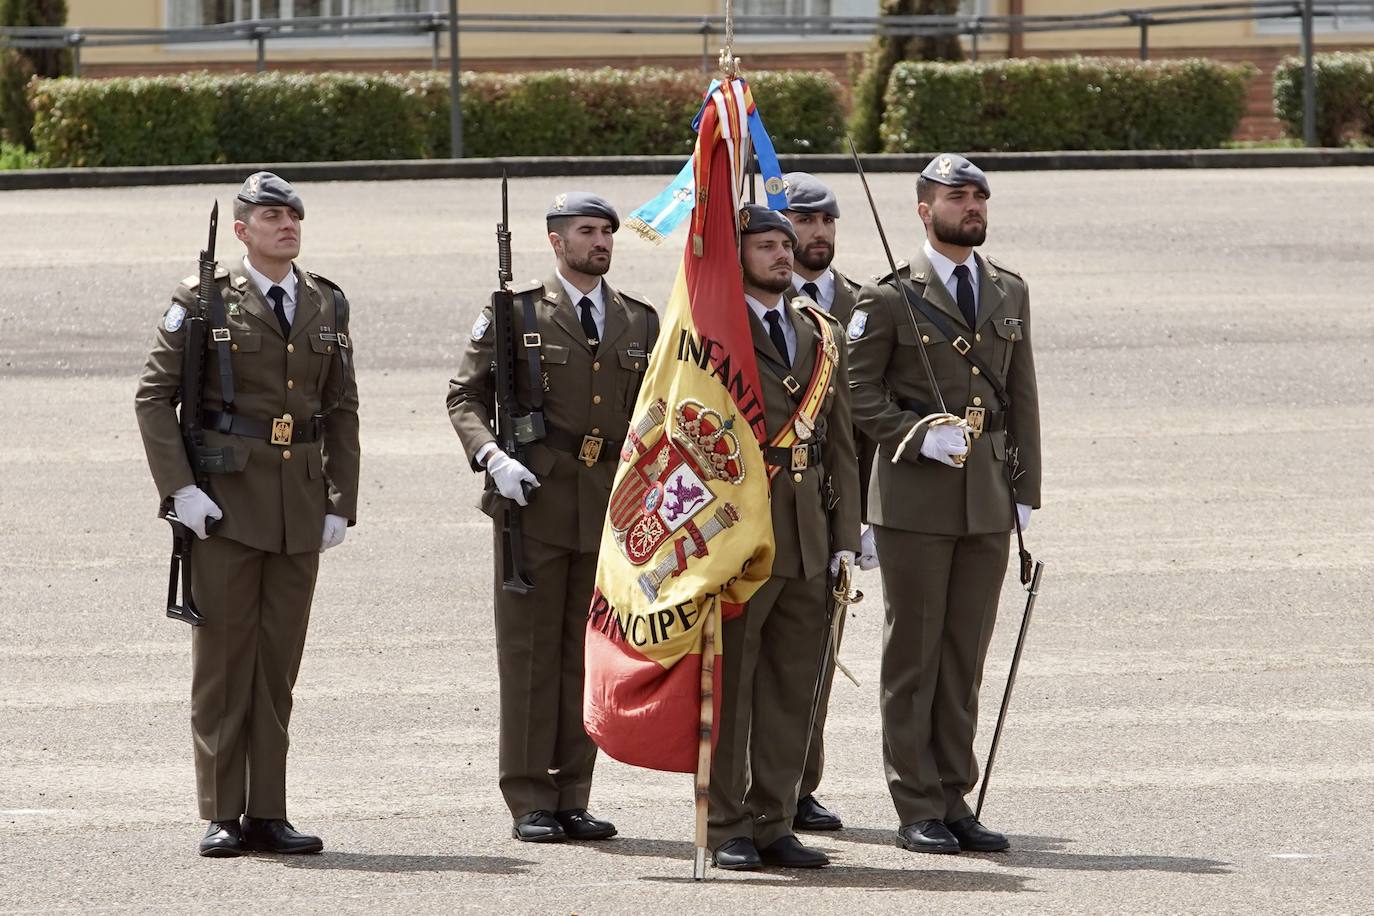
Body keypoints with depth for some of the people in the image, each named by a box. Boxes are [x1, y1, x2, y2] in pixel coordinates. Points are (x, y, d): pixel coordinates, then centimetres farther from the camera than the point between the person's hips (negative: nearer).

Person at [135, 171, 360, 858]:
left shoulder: (327, 306, 11)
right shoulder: (204, 300, -2)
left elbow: (341, 409, 14)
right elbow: (154, 395, -3)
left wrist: (342, 504, 6)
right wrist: (180, 489, -12)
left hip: (300, 507, 4)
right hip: (226, 499, -4)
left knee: (279, 660, 6)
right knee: (223, 658, -1)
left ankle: (268, 813, 10)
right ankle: (222, 817, 2)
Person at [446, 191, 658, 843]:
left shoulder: (639, 321, 13)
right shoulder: (514, 316, 2)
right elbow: (465, 396, 3)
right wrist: (492, 456, -14)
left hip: (609, 506, 4)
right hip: (535, 499, -4)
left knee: (588, 653, 5)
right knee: (530, 650, -2)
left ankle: (573, 798, 11)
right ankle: (529, 802, 2)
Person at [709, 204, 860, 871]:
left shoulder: (823, 336, 16)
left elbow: (841, 444, 16)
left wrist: (846, 536, 9)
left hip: (807, 539, 6)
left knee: (794, 686, 7)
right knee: (728, 684, -1)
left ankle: (773, 823, 13)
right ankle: (726, 829, 4)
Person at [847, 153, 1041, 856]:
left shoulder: (1009, 293, 13)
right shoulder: (889, 298, -3)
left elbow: (1022, 397, 14)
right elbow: (858, 394, -4)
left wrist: (1026, 493, 8)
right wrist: (922, 436, -17)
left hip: (989, 501, 5)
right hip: (916, 499, -5)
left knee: (966, 655, 8)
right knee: (914, 654, -1)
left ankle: (954, 799, 13)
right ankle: (918, 809, 2)